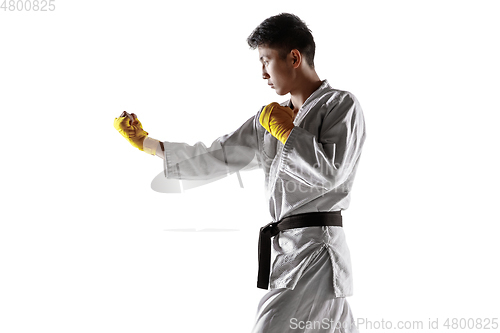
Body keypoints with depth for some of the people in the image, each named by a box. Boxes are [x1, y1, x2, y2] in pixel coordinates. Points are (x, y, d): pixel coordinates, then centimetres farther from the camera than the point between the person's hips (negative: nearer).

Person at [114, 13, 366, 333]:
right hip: (288, 254, 8)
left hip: (314, 253, -8)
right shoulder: (271, 117, 16)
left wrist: (285, 130, -8)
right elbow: (215, 158, 19)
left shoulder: (341, 105, -5)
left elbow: (330, 172, -19)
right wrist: (146, 143, 21)